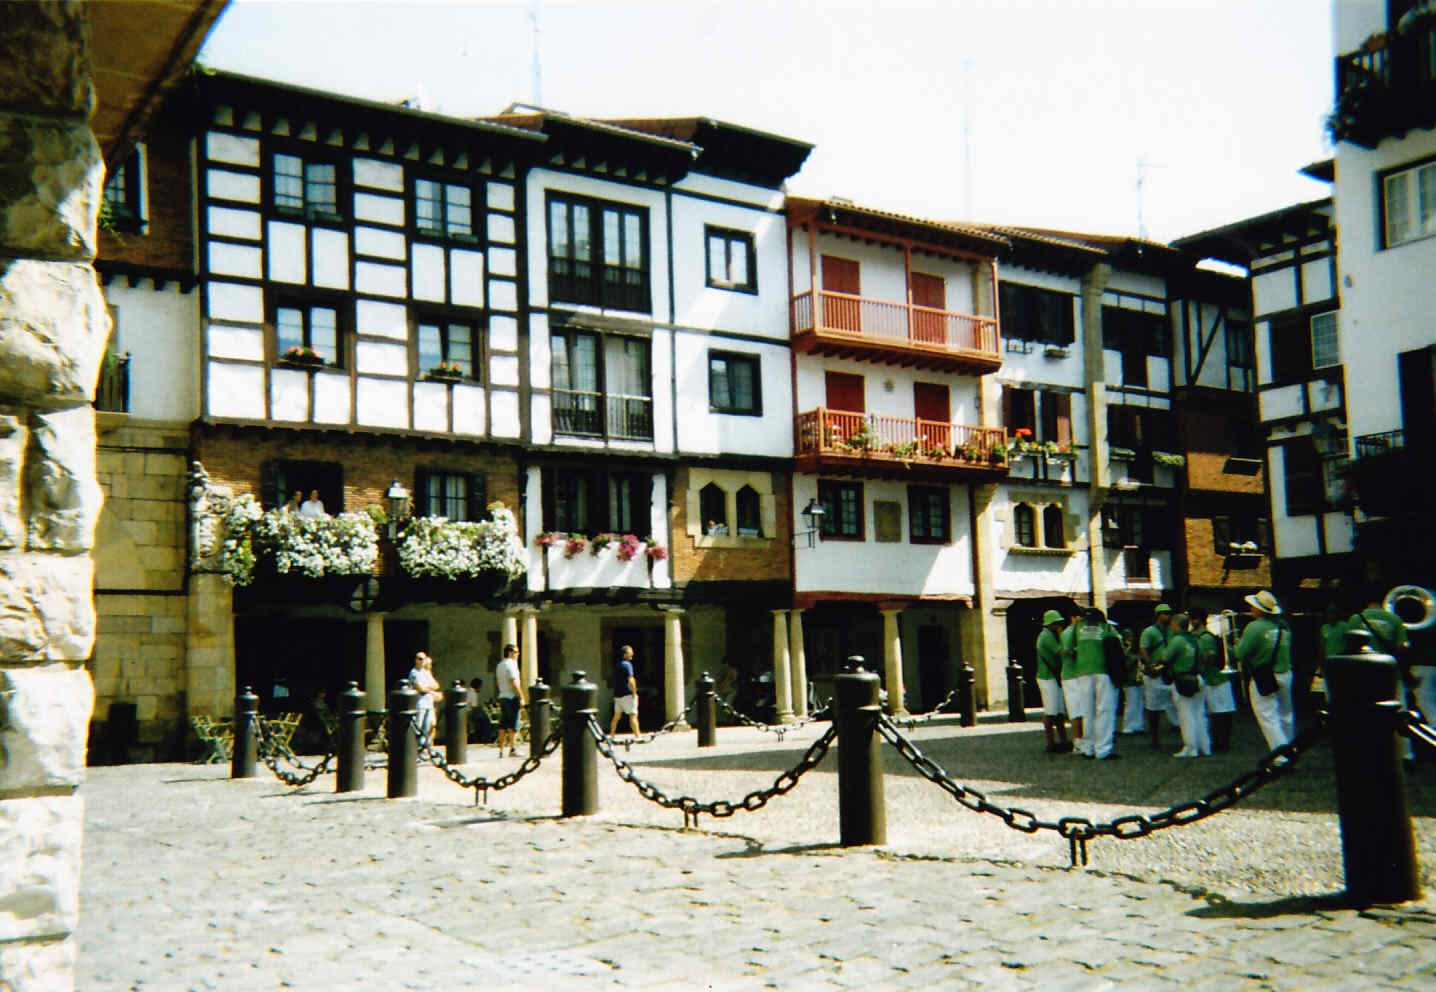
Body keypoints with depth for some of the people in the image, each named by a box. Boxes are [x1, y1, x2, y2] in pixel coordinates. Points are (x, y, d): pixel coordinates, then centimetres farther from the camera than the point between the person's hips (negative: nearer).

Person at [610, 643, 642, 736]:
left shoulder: (617, 665, 15)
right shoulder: (627, 664, -12)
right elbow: (630, 680, -18)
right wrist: (635, 693, -12)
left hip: (617, 694, 8)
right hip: (627, 694, -8)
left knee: (617, 715, 15)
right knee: (633, 715, -7)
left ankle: (611, 735, 19)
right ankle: (637, 735, -11)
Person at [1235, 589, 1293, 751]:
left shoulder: (1254, 627, -18)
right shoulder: (1284, 626, 3)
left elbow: (1241, 654, -17)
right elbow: (1287, 650, 12)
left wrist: (1238, 643, 3)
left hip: (1263, 679, -7)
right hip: (1285, 674, 7)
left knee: (1268, 717, -2)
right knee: (1285, 715, 21)